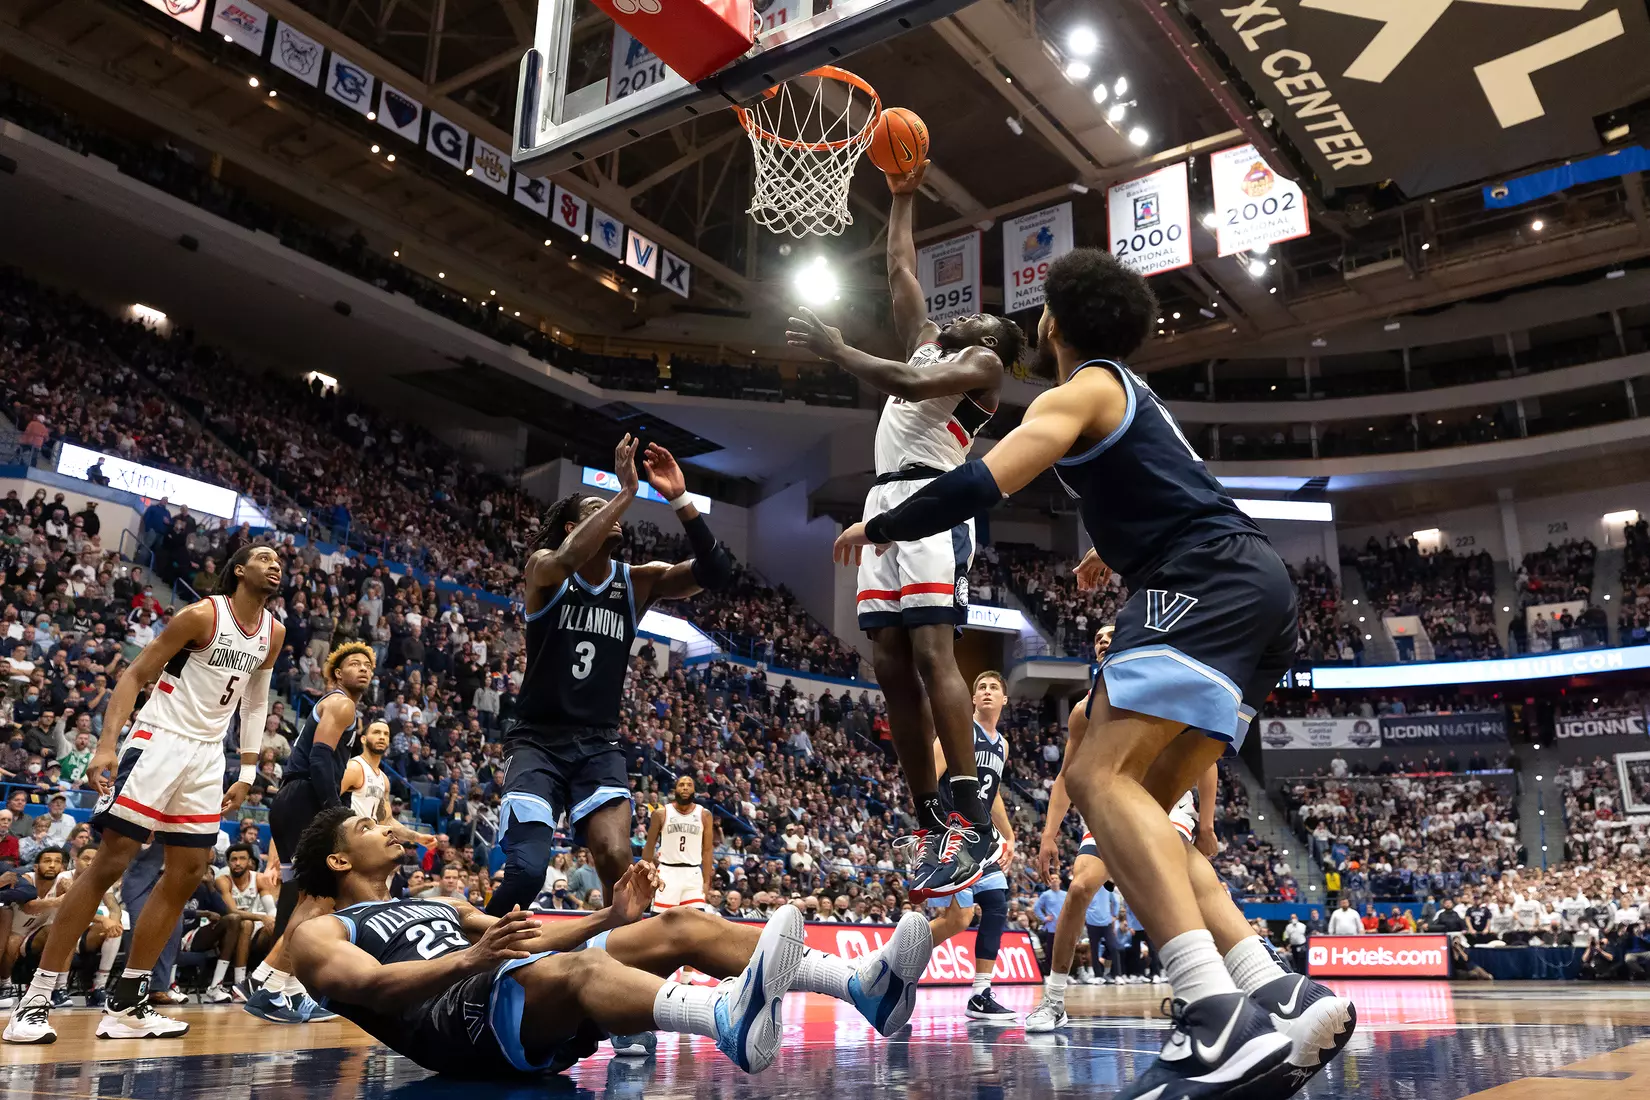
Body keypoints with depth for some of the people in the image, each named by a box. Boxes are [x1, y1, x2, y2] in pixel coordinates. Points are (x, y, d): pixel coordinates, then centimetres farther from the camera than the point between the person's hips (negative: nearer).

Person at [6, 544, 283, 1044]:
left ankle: (124, 1004, 12)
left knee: (187, 875, 4)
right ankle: (35, 999, -1)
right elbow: (135, 675, -10)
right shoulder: (203, 614, -12)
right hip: (160, 740, -7)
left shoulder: (274, 633, 7)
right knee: (110, 860, -9)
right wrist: (106, 745, -21)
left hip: (207, 754, 7)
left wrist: (248, 771, 12)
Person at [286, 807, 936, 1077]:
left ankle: (865, 987, -25)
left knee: (680, 928, -10)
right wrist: (471, 958, -28)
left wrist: (612, 917, 7)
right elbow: (372, 986, -9)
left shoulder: (437, 905, 36)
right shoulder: (320, 934, 15)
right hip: (458, 1019, -7)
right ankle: (731, 1021, -69)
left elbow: (535, 940, 25)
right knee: (574, 967, -38)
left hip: (536, 1011, 7)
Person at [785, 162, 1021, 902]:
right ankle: (929, 824, 2)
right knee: (891, 667, -1)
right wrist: (902, 200, 40)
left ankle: (974, 822, -23)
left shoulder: (982, 362, 6)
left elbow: (913, 386, -11)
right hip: (885, 503, 8)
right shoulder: (927, 341, 30)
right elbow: (900, 271, 37)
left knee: (931, 653, -21)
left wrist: (834, 349, -9)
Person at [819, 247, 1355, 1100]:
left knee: (1100, 775, -22)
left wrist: (878, 528, 0)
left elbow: (982, 484, -15)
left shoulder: (1082, 390, 1)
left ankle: (1220, 1017, -35)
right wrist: (1119, 554, 66)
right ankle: (1278, 994, -5)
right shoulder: (1129, 392, 30)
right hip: (1251, 588, 10)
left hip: (1210, 584, -10)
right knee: (1133, 803, 5)